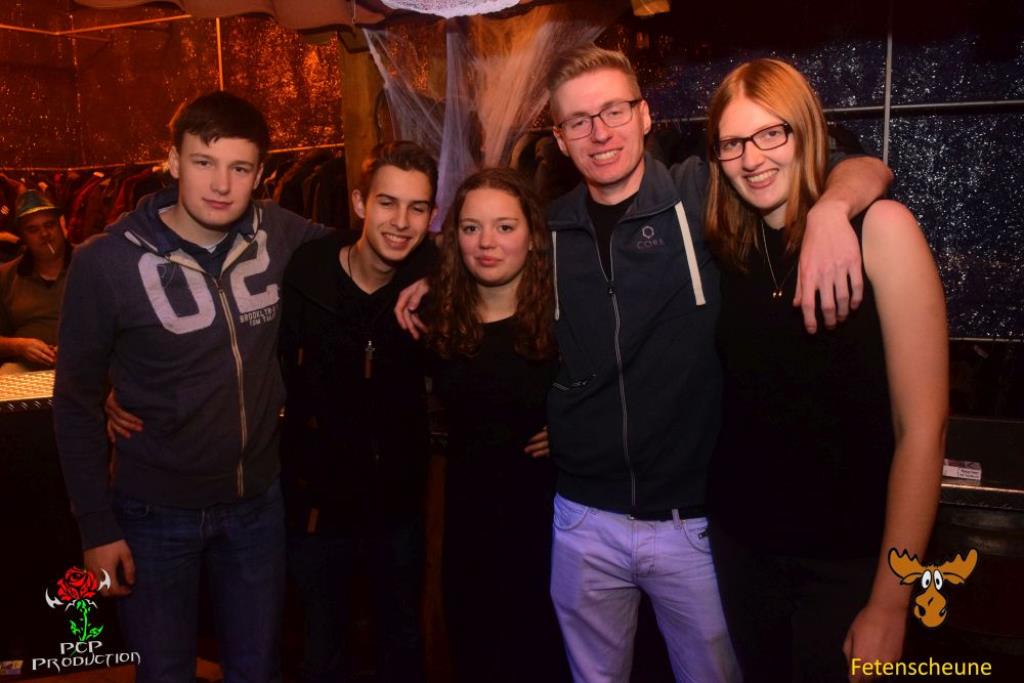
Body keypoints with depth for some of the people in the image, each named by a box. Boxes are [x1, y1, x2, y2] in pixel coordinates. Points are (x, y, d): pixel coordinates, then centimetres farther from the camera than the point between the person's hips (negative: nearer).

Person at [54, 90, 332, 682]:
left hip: (258, 503, 3)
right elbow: (78, 404, -7)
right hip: (155, 513, -2)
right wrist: (97, 528, -7)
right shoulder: (107, 262, -16)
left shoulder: (280, 234, -9)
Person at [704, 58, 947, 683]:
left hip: (850, 557, -4)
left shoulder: (879, 227, -13)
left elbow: (923, 426, -15)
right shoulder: (729, 247, 1)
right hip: (742, 542, 4)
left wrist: (889, 604, -14)